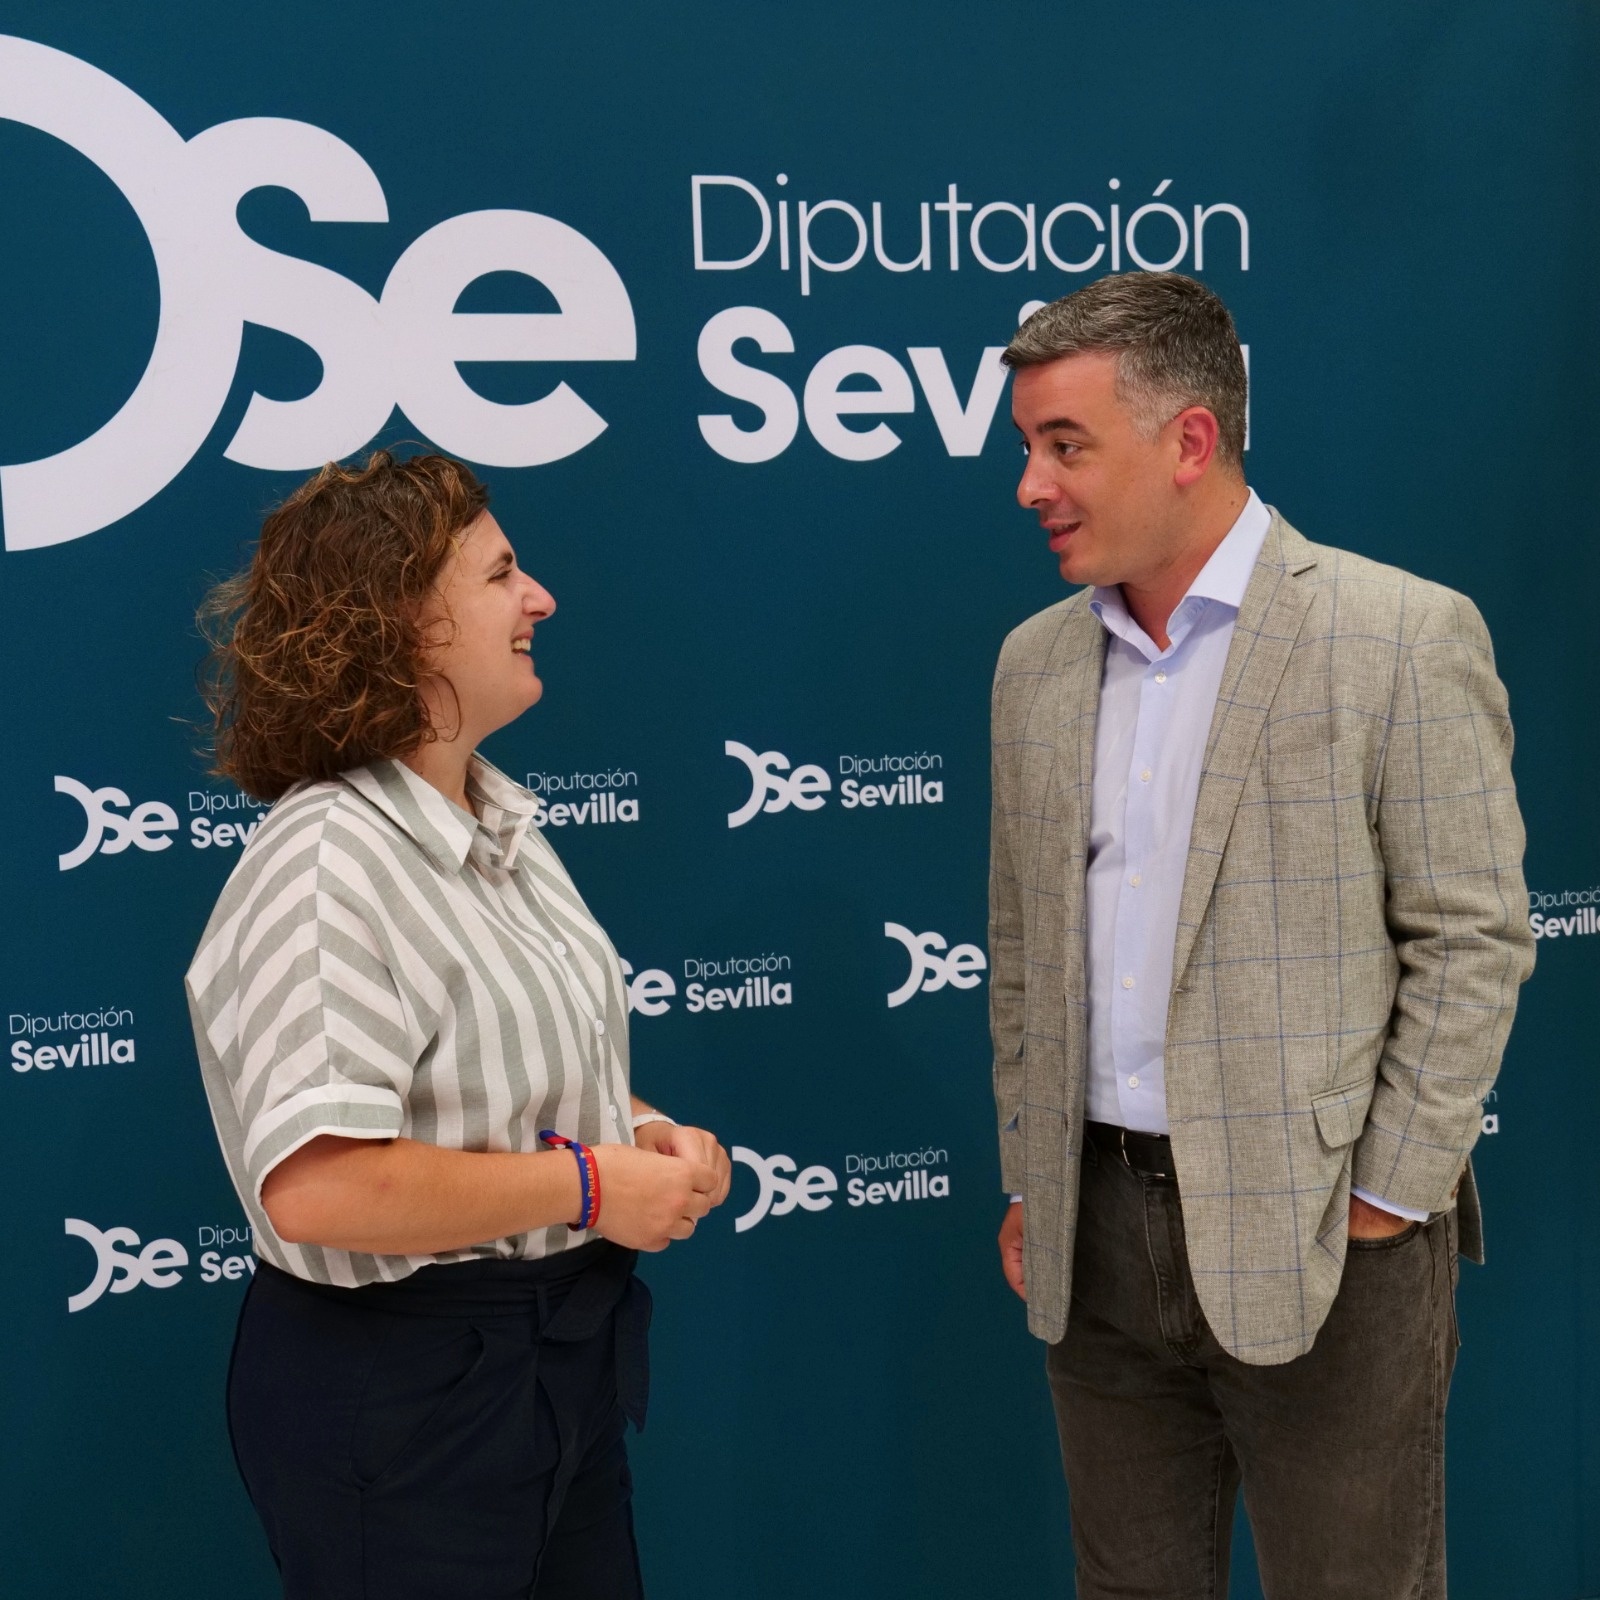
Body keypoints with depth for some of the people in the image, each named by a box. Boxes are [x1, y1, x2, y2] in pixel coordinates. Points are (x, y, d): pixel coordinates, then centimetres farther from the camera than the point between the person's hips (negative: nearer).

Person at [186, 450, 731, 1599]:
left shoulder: (500, 824, 6)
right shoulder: (326, 871, -23)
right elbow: (316, 1188, -32)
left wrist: (642, 1129, 0)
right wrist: (588, 1187, -23)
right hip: (402, 1391, -9)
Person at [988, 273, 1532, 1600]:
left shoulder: (1402, 637, -9)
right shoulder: (1036, 662, 8)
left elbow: (1473, 940, -9)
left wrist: (1388, 1199, -11)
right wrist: (1027, 1181, 11)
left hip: (1319, 1239, -5)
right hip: (1098, 1232, 5)